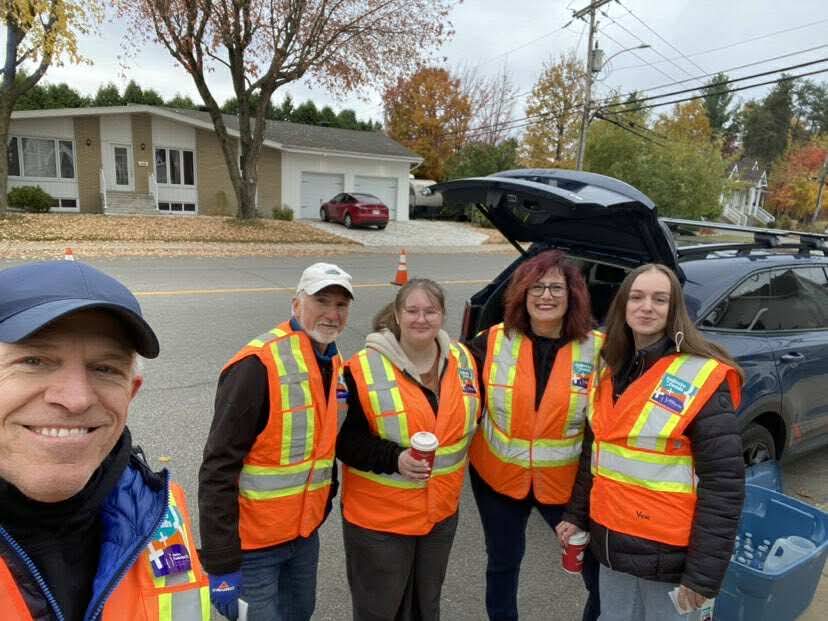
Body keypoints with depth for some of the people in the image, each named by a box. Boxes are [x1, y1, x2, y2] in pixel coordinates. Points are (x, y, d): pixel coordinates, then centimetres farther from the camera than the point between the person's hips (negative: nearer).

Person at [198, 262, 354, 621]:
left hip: (305, 534, 7)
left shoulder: (334, 365, 2)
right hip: (252, 543, -7)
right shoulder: (258, 365, -22)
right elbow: (218, 470, -22)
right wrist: (221, 565, -21)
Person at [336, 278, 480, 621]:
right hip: (378, 516, -4)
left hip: (441, 512, 5)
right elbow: (343, 437, -16)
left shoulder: (462, 360, -3)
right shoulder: (364, 368, -20)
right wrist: (394, 459, -28)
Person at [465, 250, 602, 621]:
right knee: (502, 562, 21)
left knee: (601, 568, 5)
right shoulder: (493, 341, -10)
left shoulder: (598, 349, -13)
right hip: (498, 474, 2)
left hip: (565, 480, -1)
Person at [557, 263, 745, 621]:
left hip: (668, 553, -5)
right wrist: (576, 514, 13)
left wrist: (703, 574, -15)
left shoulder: (701, 378, -15)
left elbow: (723, 482, -15)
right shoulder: (611, 370, 4)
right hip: (610, 544, 6)